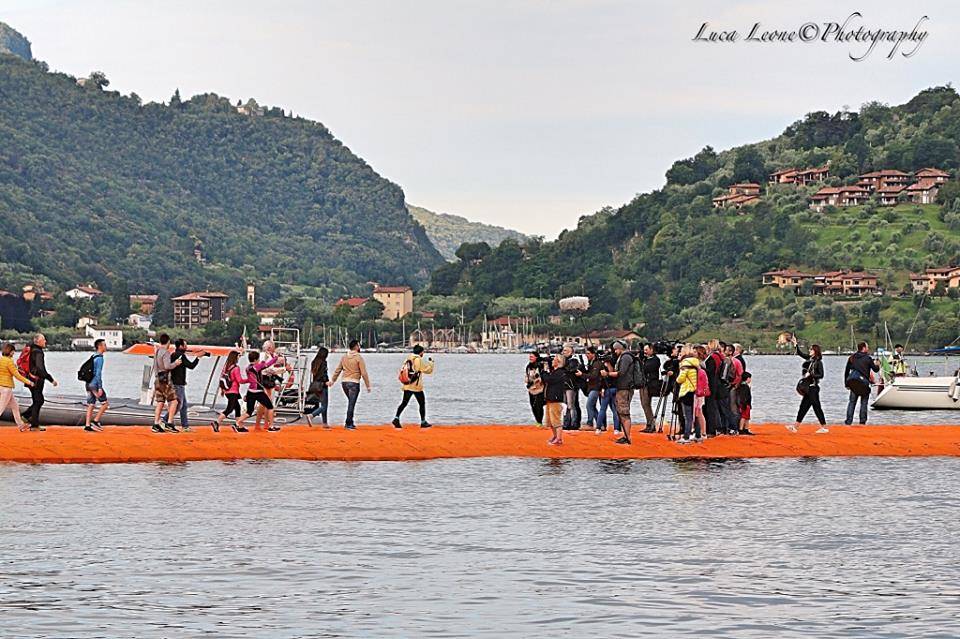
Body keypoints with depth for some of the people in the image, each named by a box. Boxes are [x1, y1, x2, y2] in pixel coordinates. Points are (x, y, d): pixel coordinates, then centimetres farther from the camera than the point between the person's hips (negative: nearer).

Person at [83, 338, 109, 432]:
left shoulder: (93, 357, 15)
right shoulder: (99, 358, -13)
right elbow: (98, 373, -19)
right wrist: (100, 388, -20)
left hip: (88, 384, 9)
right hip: (95, 384, -9)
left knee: (90, 405, 7)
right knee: (105, 403, 1)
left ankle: (87, 425, 4)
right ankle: (96, 421, -2)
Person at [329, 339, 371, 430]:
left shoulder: (344, 357, 8)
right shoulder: (359, 358, -9)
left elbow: (337, 370, 12)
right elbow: (364, 373, -10)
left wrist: (333, 381, 22)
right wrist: (368, 386, -5)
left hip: (344, 383, 6)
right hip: (354, 383, -6)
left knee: (351, 403, 19)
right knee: (351, 404, -2)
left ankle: (350, 422, 18)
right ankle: (348, 424, -2)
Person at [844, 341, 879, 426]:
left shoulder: (852, 358, 11)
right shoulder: (868, 358, -3)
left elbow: (846, 371, 14)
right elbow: (875, 369, 3)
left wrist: (846, 383, 20)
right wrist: (877, 365, 27)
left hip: (853, 383, 4)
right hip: (863, 382, -4)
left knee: (851, 402, 8)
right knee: (864, 403, 6)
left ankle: (848, 422, 1)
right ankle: (862, 422, 2)